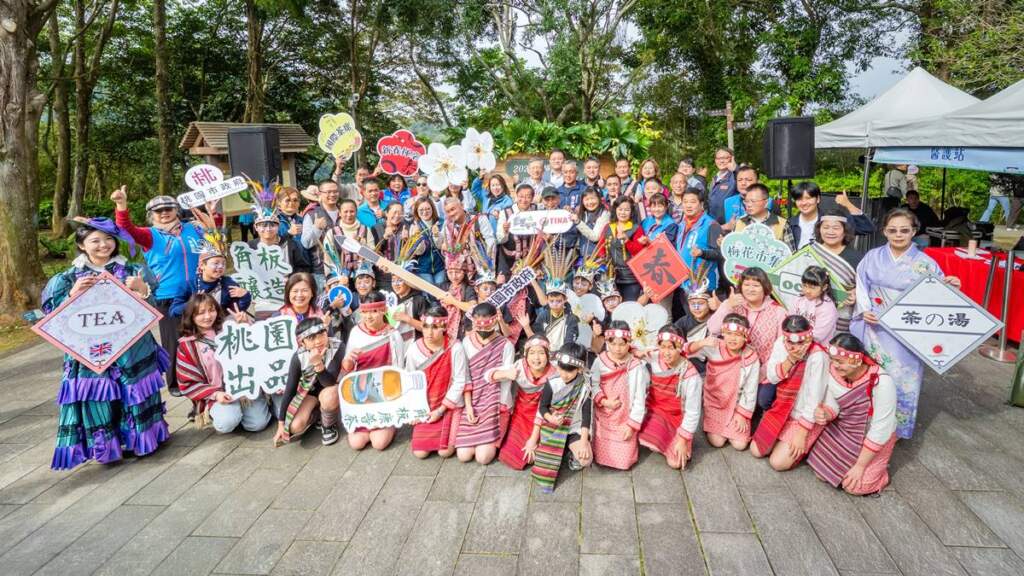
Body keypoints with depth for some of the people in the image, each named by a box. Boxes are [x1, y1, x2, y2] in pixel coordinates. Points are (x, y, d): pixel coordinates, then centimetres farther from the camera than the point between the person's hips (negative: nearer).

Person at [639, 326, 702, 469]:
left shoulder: (689, 374, -20)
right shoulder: (652, 364, -10)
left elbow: (693, 410, -15)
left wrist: (683, 439, -15)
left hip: (677, 418, -2)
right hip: (655, 413, 3)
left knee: (676, 462, -18)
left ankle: (675, 442, 15)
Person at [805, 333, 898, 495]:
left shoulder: (881, 382, -32)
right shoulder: (834, 372, -16)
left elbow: (880, 430, -26)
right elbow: (832, 406, -4)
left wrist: (860, 466, -22)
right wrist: (824, 415, -30)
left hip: (872, 438, -5)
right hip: (841, 430, 5)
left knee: (856, 486, -15)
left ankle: (876, 469, 14)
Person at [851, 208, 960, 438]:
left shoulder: (926, 263, -1)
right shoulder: (872, 257, 4)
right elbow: (860, 286, 3)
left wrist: (951, 288, -21)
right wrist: (865, 310, -12)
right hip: (873, 327, 2)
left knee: (900, 379, 1)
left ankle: (896, 428, 20)